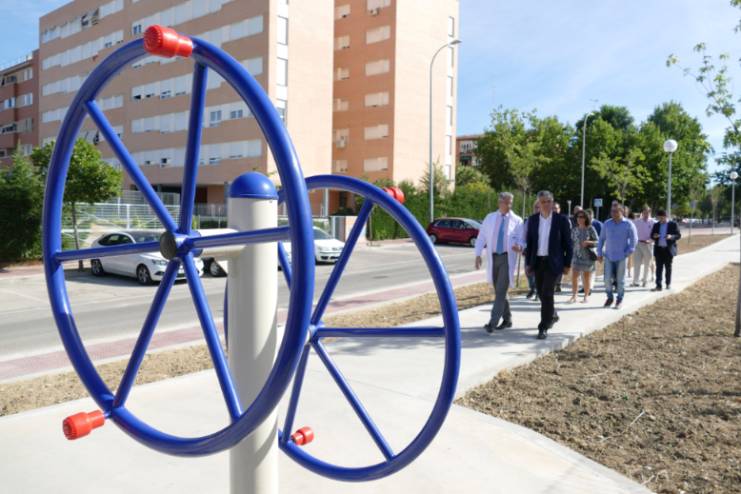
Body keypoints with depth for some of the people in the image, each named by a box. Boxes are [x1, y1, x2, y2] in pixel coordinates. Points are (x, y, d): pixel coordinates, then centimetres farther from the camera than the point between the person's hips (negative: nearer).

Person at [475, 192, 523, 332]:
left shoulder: (517, 220, 0)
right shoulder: (490, 218, 8)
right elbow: (481, 237, 8)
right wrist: (478, 255, -3)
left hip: (507, 258, -3)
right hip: (493, 258, 4)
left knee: (501, 291, -12)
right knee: (498, 291, 11)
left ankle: (493, 322, -13)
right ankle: (507, 319, 26)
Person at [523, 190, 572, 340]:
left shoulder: (561, 220, -5)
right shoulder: (532, 219, 3)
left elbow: (568, 244, -1)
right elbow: (528, 242, 7)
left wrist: (567, 264, -3)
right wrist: (528, 263, 3)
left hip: (553, 262, -4)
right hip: (537, 261, 4)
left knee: (547, 293, -11)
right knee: (541, 292, 13)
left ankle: (544, 327, -4)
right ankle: (553, 315, 40)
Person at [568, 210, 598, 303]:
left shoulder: (590, 229, -5)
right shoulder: (574, 230, 6)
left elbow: (597, 242, -3)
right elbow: (571, 242, 14)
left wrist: (588, 242, -20)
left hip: (588, 256, -3)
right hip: (576, 256, 3)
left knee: (586, 277, 6)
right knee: (574, 276, -5)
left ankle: (586, 296, 18)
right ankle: (574, 296, 2)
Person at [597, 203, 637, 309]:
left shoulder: (628, 224, -4)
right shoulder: (607, 224, 5)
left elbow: (634, 240, -2)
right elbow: (601, 239, 10)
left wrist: (628, 252, -9)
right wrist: (599, 253, 7)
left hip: (621, 257, -2)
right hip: (608, 256, 2)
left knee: (620, 280, 5)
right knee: (607, 279, -1)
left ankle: (620, 300, 18)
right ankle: (609, 297, 19)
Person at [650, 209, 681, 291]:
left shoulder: (673, 224, 0)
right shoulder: (656, 225, 10)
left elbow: (678, 235, -2)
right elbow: (651, 235, 11)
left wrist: (671, 236, -22)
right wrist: (654, 236, -13)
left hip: (669, 249, -2)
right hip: (659, 249, 2)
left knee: (668, 267, 7)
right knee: (659, 268, -2)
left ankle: (668, 284, 21)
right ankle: (658, 286, -4)